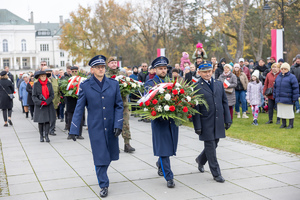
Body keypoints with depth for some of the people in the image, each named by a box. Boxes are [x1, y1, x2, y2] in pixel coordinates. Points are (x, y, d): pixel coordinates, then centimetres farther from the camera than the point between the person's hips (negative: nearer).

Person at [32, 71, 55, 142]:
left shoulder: (49, 84, 5)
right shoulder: (36, 85, -1)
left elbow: (52, 95, 1)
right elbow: (34, 96, -3)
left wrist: (46, 102, -12)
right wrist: (40, 102, -17)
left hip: (48, 105, 1)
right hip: (39, 106, -1)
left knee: (47, 120, -2)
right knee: (40, 121, 3)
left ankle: (46, 136, 5)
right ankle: (41, 136, 15)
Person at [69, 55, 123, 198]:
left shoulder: (113, 84, 2)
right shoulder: (85, 86, -3)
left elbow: (119, 106, 3)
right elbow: (79, 109, -1)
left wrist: (118, 125, -7)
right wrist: (74, 130, -4)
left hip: (111, 127, 3)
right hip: (95, 128, -3)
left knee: (110, 154, 14)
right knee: (100, 156, -1)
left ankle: (102, 174, 42)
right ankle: (104, 185, 12)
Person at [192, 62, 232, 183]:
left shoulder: (219, 84, 9)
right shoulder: (196, 87, -7)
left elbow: (224, 102, 12)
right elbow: (195, 108, -8)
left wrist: (228, 119, 8)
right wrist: (197, 126, -11)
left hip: (218, 122, 5)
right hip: (206, 122, -5)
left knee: (214, 145, 14)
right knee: (210, 147, 1)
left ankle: (200, 160, 42)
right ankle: (216, 174, 11)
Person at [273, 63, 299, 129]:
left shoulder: (292, 77, -6)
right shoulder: (278, 77, 13)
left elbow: (295, 88, -8)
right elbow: (275, 87, 19)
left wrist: (294, 98, -10)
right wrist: (275, 96, 15)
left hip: (288, 99, -6)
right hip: (280, 99, 6)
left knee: (289, 111, 1)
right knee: (281, 111, 10)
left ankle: (291, 124, 12)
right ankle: (283, 124, 22)